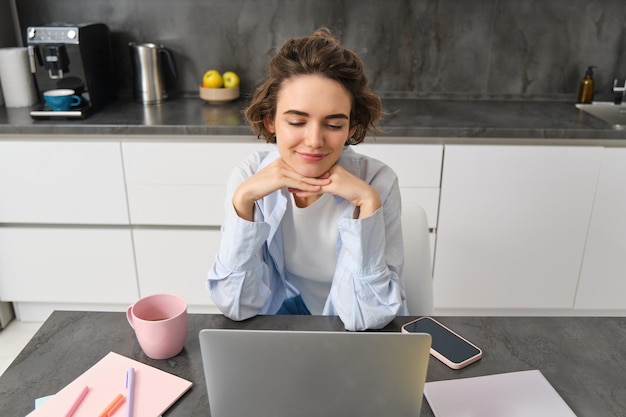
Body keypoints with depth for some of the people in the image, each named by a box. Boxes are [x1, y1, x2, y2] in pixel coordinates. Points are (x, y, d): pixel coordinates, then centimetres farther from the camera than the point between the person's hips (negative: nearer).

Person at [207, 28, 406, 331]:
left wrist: (367, 202, -29)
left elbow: (366, 318, -20)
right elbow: (238, 306, -15)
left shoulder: (377, 181, -19)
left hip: (356, 338, 0)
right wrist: (242, 199, -25)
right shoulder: (249, 176, -14)